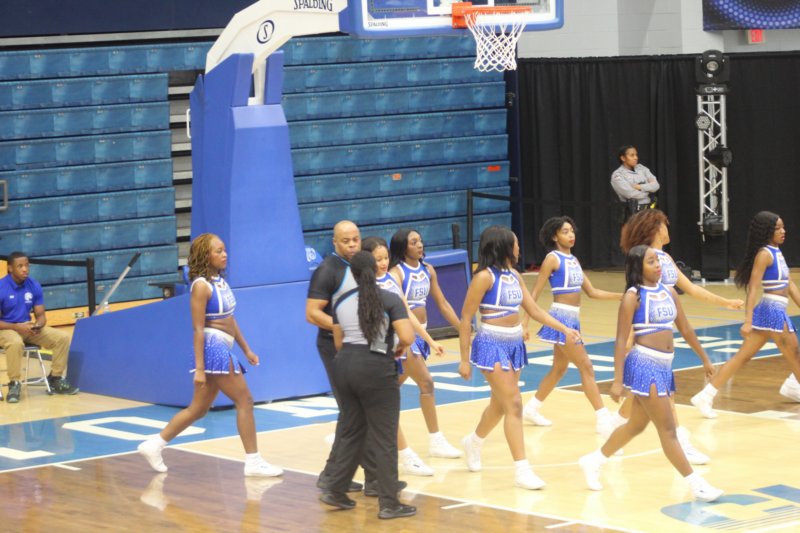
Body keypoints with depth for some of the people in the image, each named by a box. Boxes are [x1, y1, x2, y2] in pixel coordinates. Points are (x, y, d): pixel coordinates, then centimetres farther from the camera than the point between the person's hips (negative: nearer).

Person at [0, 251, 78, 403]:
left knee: (64, 338, -9)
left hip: (28, 328, 6)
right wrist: (17, 327, -26)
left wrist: (38, 325, -19)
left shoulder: (34, 286, -1)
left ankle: (55, 379, 3)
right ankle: (14, 384, -24)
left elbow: (41, 315, 5)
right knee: (16, 343, -41)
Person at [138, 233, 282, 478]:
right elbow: (198, 329, -16)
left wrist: (246, 349, 20)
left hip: (225, 348, 9)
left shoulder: (220, 281, 13)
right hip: (213, 346, -9)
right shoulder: (201, 286, -13)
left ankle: (154, 445, 20)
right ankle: (253, 461, -1)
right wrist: (199, 368, -19)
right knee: (244, 400, -6)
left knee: (199, 409, 13)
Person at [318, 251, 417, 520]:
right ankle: (389, 504, 2)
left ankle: (335, 489, 22)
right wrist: (399, 347, 6)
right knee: (384, 438, 0)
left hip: (345, 365, 5)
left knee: (350, 431, 19)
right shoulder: (390, 300, -6)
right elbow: (407, 337, -16)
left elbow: (338, 342, 13)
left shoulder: (341, 302, 9)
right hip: (376, 369, -5)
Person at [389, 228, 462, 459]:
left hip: (420, 333, 7)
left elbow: (442, 304, 14)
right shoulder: (396, 272, -15)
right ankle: (436, 442, -5)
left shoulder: (428, 270, 7)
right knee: (426, 383, -11)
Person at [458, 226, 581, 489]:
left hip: (514, 345, 8)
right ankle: (521, 470, -10)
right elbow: (466, 318, -10)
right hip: (492, 346, -8)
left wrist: (565, 329, 8)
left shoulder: (514, 276, 9)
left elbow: (534, 310, 16)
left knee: (500, 404, 19)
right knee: (514, 405, -12)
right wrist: (464, 359, -10)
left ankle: (473, 442, 46)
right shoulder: (485, 277, -13)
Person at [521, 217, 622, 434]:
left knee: (559, 369, 17)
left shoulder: (574, 260, 13)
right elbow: (535, 294, -10)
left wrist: (622, 296, 7)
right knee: (586, 367, -10)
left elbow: (592, 292, 15)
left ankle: (531, 409, 30)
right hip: (561, 317, -9)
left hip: (572, 319, 9)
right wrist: (525, 323, -15)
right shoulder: (552, 259, -9)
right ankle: (603, 419, -9)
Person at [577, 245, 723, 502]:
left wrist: (705, 359, 21)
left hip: (663, 365, 8)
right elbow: (621, 339, -12)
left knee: (636, 425, 18)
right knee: (667, 429, -3)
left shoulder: (668, 293, 9)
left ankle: (593, 461, 34)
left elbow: (685, 330, 19)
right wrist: (617, 380, -16)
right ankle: (695, 484, -1)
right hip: (644, 363, -8)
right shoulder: (633, 296, -10)